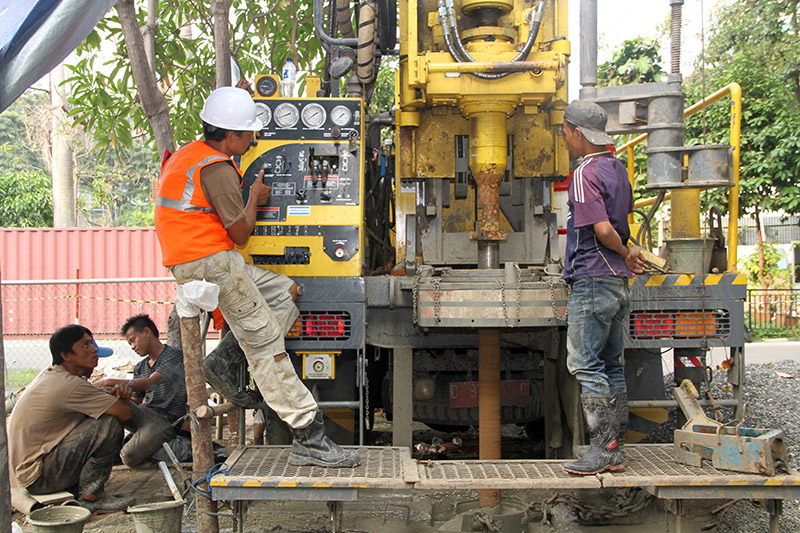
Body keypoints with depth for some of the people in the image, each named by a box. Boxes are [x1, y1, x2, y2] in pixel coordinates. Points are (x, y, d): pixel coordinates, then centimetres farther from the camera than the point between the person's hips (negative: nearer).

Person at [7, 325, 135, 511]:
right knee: (110, 423, -20)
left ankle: (75, 489, 10)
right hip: (39, 476, -10)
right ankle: (90, 495, -10)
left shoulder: (50, 374, 9)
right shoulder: (69, 385, -21)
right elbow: (124, 412, -23)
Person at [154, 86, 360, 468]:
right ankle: (308, 439, -10)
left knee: (286, 292, 15)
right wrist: (255, 198, 8)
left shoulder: (187, 155, 18)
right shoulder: (216, 169, -14)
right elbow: (241, 234, -10)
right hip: (212, 264, -10)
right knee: (267, 346, -10)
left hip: (191, 262, 10)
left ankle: (226, 360, 5)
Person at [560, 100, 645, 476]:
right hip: (619, 281, 9)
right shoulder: (616, 168, 16)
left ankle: (602, 449, -4)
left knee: (586, 365, -5)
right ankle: (616, 449, 16)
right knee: (611, 365, 11)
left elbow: (602, 229, -20)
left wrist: (624, 253, -5)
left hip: (592, 279, -9)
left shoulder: (585, 173, -13)